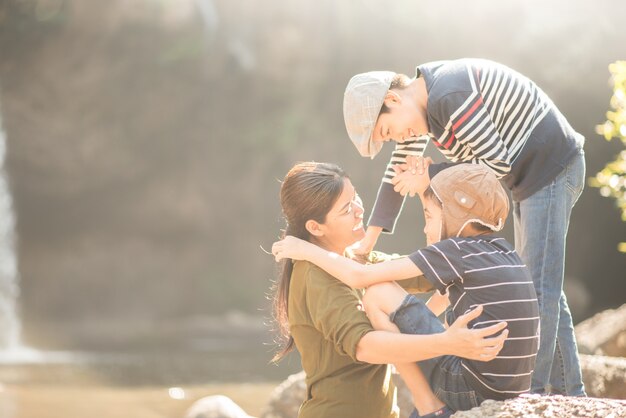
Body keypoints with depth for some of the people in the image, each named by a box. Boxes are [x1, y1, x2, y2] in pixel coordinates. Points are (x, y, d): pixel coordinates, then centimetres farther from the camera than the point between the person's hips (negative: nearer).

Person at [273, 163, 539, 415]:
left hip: (472, 391, -8)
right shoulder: (502, 250, 14)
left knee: (379, 294, -5)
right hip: (511, 394, 9)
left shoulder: (455, 250, -6)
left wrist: (306, 250, 6)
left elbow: (361, 276, -6)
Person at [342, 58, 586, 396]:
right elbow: (397, 175, 13)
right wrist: (367, 242, 12)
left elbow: (498, 162, -24)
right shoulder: (418, 103, 4)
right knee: (541, 288, 14)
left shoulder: (450, 96, -27)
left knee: (540, 287, -11)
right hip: (528, 177, 11)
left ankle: (531, 392, -9)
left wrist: (430, 178, -16)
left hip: (552, 168, -11)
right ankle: (569, 394, 20)